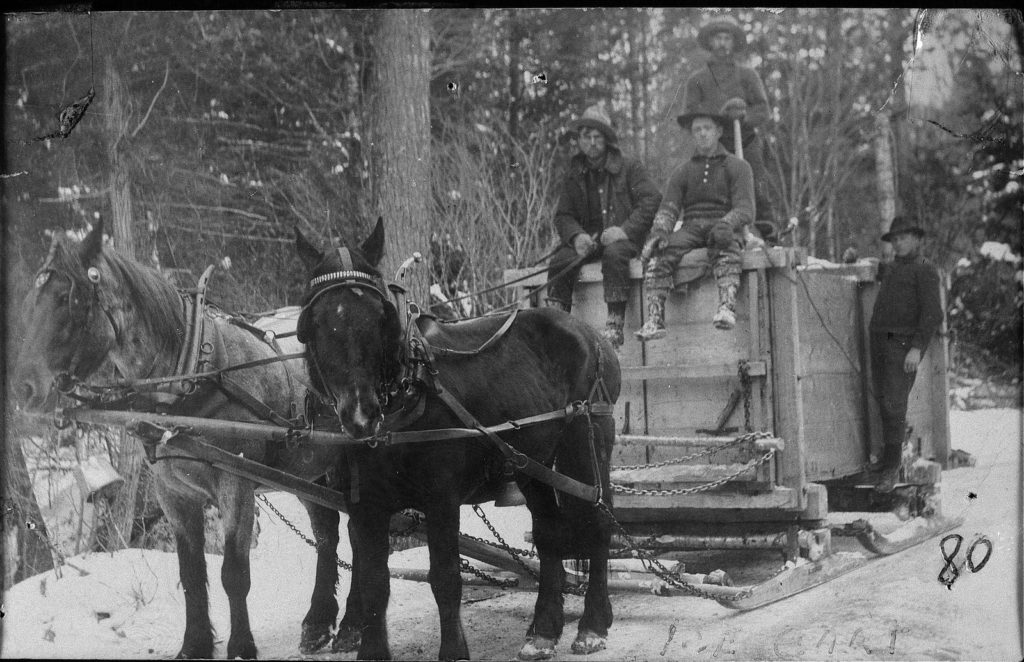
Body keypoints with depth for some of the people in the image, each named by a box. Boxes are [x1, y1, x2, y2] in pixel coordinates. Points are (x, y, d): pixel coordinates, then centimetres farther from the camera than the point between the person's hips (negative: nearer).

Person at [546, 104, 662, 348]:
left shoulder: (629, 168, 5)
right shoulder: (574, 175, 17)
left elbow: (652, 200, -5)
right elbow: (563, 215, 12)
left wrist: (625, 229, -19)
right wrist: (577, 236, -12)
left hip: (623, 239, -3)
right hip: (589, 240, 4)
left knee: (614, 253, -38)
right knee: (560, 260, -26)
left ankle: (615, 326, -39)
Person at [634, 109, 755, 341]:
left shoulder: (738, 167, 12)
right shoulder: (682, 172, 22)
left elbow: (745, 210, -1)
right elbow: (668, 208, 9)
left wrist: (725, 224, -24)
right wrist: (659, 230, -15)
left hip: (725, 228, -2)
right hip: (690, 229, 3)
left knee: (726, 251, -39)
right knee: (660, 255, -29)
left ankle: (726, 308, -59)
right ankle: (654, 320, -41)